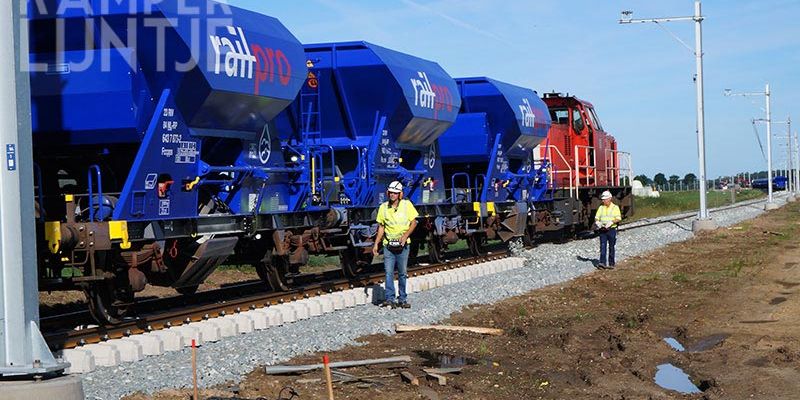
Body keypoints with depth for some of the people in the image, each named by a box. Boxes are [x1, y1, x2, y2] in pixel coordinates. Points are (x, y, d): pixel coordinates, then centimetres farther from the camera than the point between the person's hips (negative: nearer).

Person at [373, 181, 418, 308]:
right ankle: (389, 299, -5)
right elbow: (381, 227, 13)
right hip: (388, 245, 1)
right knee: (389, 272, -6)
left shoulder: (407, 205, 0)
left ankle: (402, 299, 13)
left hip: (402, 245, -1)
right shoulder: (383, 207, 6)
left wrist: (406, 235, -13)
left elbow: (413, 223, 2)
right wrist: (376, 244, 7)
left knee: (402, 273, 4)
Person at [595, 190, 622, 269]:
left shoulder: (615, 207, 0)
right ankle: (602, 262, -11)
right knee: (602, 246, -6)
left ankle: (611, 263, 11)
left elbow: (618, 218, -8)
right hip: (602, 230, 3)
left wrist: (611, 222, -24)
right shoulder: (601, 208, 12)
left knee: (611, 247, 4)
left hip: (611, 229, -3)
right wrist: (597, 222, -10)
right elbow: (596, 217, 12)